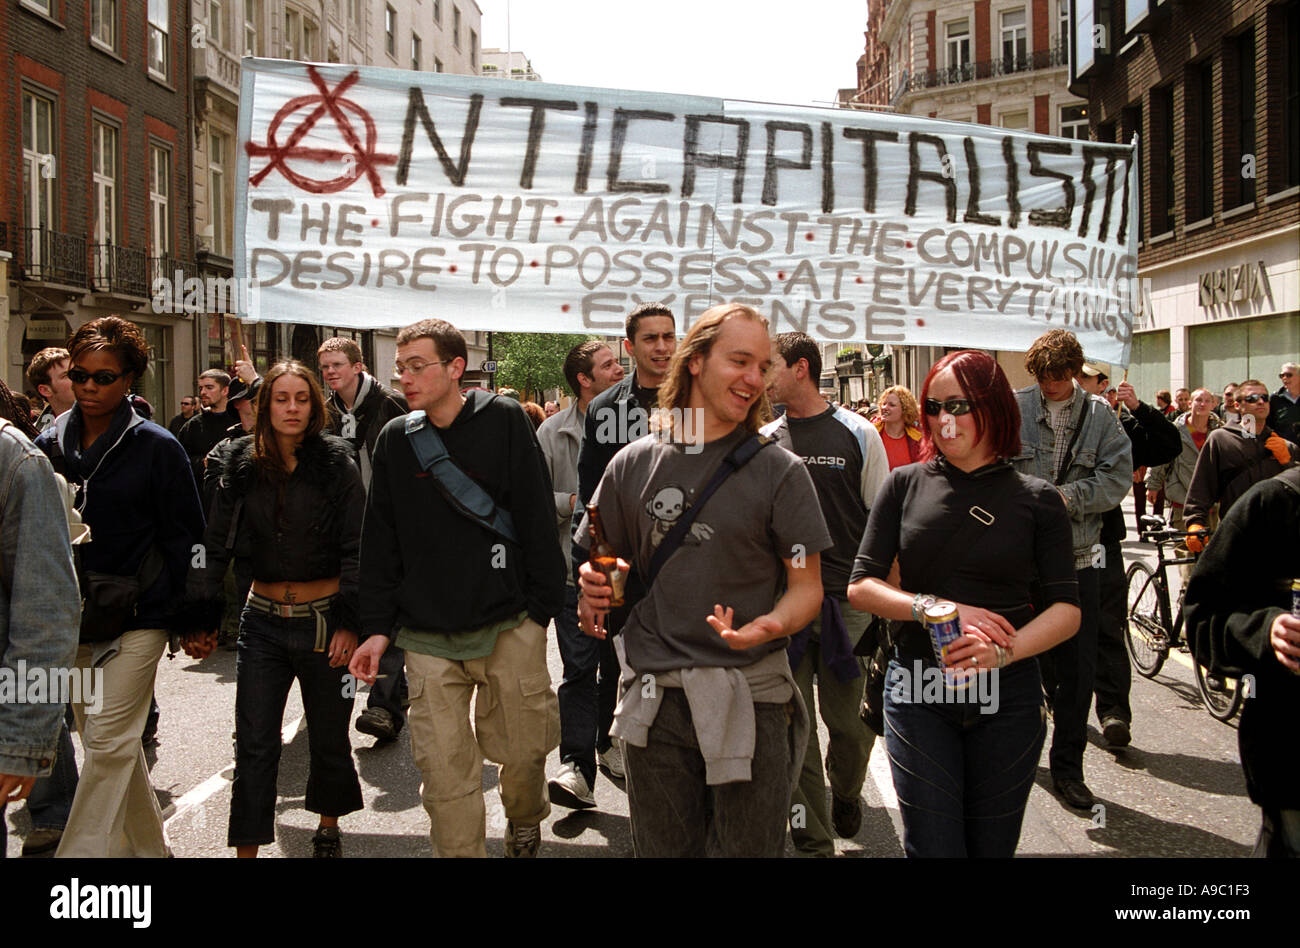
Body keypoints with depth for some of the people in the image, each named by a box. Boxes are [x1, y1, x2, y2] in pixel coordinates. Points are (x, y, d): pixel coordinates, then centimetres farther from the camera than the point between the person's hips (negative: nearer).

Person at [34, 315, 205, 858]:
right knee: (104, 744, 13)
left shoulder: (155, 447, -6)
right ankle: (147, 846, 29)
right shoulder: (49, 444, 6)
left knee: (110, 745, -7)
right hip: (71, 620, 5)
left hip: (138, 617, -5)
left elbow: (185, 537, -4)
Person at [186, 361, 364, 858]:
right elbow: (214, 545, 5)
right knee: (254, 746, 1)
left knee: (329, 738, 13)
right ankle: (247, 849, 12)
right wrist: (203, 619, 2)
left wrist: (349, 621, -12)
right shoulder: (242, 466, 2)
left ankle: (328, 827, 35)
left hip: (324, 618, -1)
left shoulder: (335, 463, -6)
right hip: (263, 621, 2)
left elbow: (356, 549, -7)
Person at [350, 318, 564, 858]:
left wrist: (541, 606, -5)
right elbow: (380, 542, 9)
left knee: (524, 749, 10)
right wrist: (377, 627, 4)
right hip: (428, 637, 2)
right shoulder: (395, 439, 6)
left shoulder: (504, 421, -2)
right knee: (445, 773, 0)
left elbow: (538, 519, -2)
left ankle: (525, 824, 40)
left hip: (510, 626, -2)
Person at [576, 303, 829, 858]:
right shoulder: (633, 464, 5)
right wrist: (594, 591, -6)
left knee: (748, 847, 7)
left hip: (750, 697, -2)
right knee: (661, 848, 15)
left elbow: (807, 587, -1)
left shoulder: (779, 471, -2)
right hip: (653, 696, 2)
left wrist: (770, 624, -22)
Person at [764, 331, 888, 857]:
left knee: (850, 720, 6)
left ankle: (846, 794, 36)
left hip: (848, 600, -2)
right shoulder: (765, 440, 6)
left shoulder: (858, 434, 0)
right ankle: (813, 839, 12)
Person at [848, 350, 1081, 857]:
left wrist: (1004, 649, -20)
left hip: (1008, 692, 1)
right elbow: (861, 586, 0)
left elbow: (1066, 609, -1)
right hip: (918, 688, 0)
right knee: (932, 847, -3)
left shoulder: (1037, 499, 2)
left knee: (993, 844, 13)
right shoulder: (905, 485, 3)